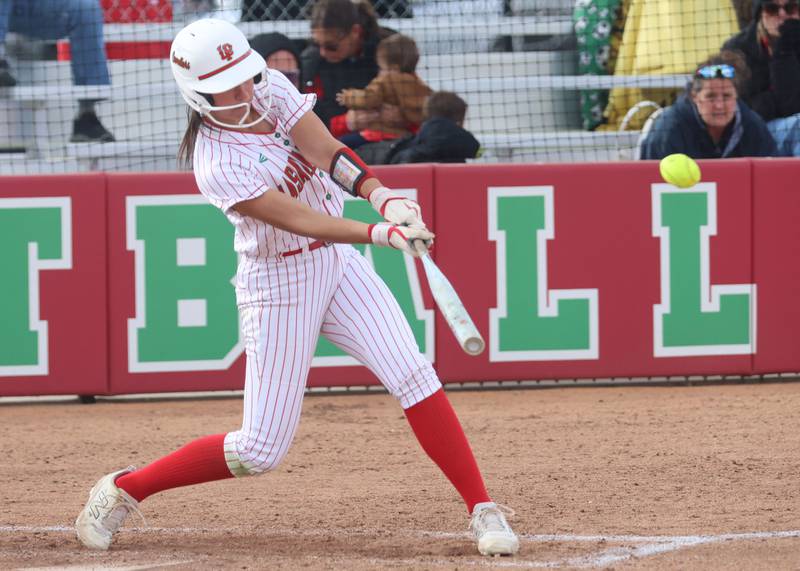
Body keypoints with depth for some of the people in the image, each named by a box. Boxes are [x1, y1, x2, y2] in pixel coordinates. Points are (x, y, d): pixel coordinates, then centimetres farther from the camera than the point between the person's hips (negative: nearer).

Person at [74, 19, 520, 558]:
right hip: (279, 286, -6)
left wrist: (382, 196, -33)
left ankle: (483, 510, -5)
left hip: (336, 262, 6)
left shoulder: (270, 86, -7)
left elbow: (326, 151, -15)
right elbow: (301, 220, -30)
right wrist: (382, 234, -42)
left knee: (414, 376, -10)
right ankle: (123, 489, 15)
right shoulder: (218, 168, -24)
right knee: (260, 450, -2)